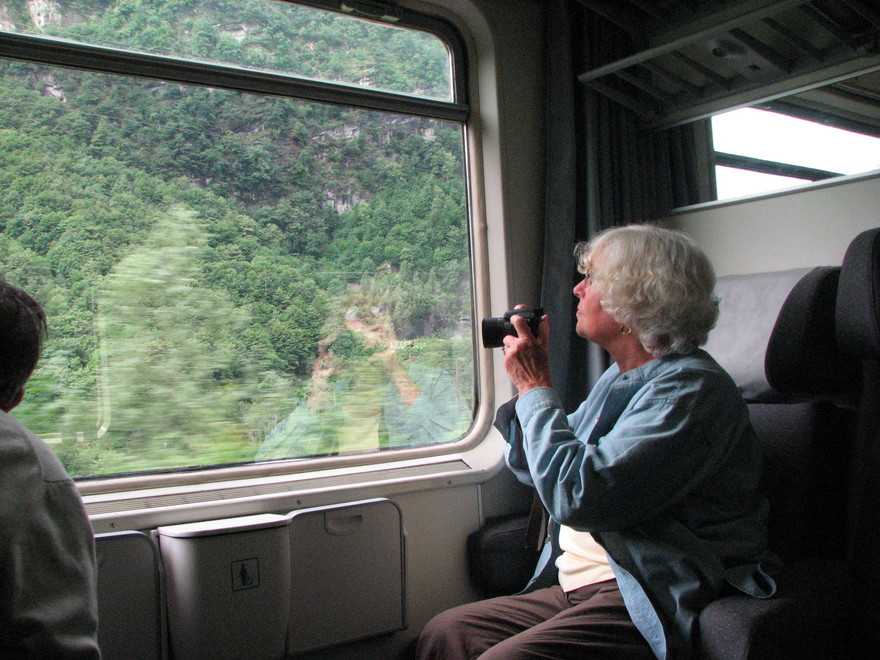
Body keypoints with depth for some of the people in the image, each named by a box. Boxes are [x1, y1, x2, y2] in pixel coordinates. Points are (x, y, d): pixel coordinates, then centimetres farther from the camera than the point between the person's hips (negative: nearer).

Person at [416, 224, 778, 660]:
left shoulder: (690, 388, -17)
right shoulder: (620, 378, 13)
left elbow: (577, 496, -27)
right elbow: (535, 470, 22)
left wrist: (535, 386, -15)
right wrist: (526, 375, 8)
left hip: (653, 602, -9)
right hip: (576, 585, 9)